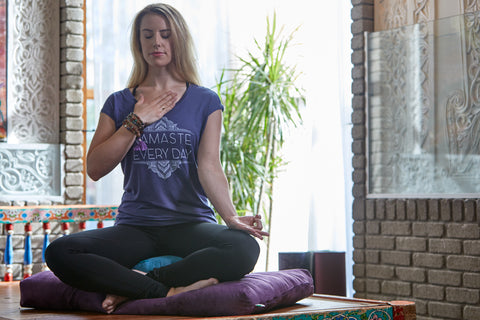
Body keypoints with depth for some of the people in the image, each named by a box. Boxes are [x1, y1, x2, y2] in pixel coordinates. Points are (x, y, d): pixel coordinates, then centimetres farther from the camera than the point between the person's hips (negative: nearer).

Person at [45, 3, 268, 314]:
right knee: (59, 253, -27)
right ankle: (169, 291, -28)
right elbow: (95, 169, 2)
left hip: (191, 224, -1)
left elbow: (209, 166, -3)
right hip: (134, 227, 1)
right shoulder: (120, 103, 13)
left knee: (244, 249, -34)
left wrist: (231, 215, -22)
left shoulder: (205, 101, 9)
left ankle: (131, 289, -26)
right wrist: (137, 121, -4)